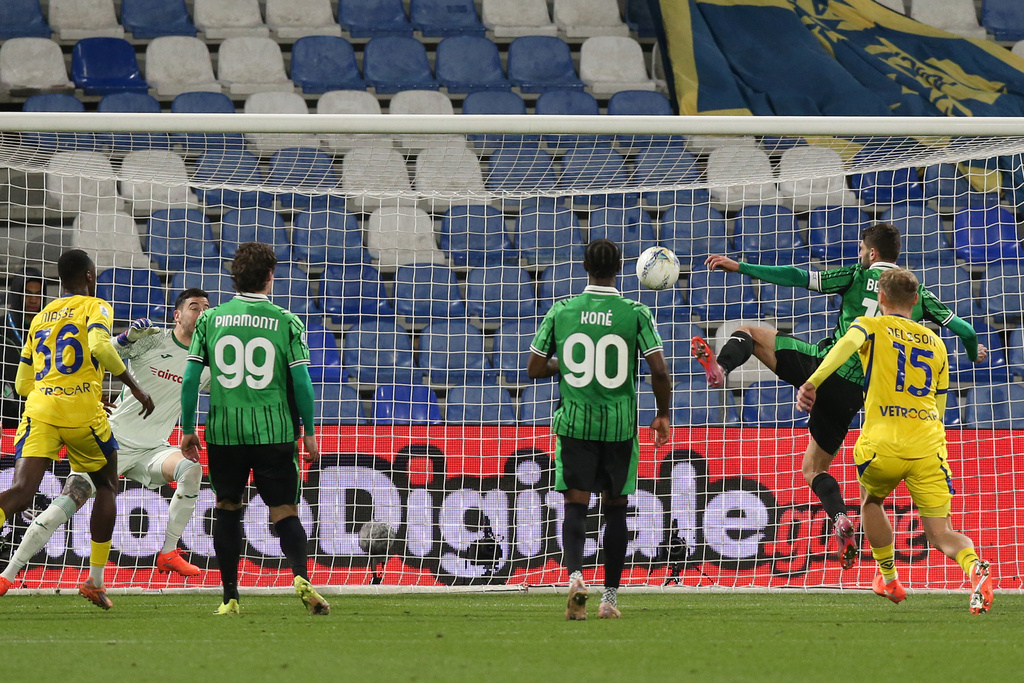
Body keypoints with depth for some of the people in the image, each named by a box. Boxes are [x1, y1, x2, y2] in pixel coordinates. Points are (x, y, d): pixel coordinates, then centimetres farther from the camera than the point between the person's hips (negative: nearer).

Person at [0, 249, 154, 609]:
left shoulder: (40, 318, 24)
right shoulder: (95, 307, 7)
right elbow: (100, 347, -16)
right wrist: (136, 388, -9)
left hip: (39, 410, 3)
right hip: (82, 413, -3)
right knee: (105, 487, 19)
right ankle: (96, 582, 20)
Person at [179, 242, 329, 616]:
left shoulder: (210, 320, 3)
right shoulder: (287, 323, -2)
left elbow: (190, 378, 1)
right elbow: (301, 381, -4)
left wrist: (188, 429, 10)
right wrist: (309, 432, 5)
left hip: (224, 430, 1)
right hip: (274, 430, -1)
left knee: (227, 509, 13)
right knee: (284, 511, 4)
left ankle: (230, 596, 10)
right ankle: (300, 575, -21)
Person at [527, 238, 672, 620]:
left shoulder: (561, 312, -1)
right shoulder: (635, 313, -5)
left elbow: (534, 370, 3)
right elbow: (659, 370, -10)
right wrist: (663, 415, 5)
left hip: (574, 421, 0)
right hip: (620, 425, 0)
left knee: (576, 504, -1)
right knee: (615, 508, 12)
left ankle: (575, 574, -27)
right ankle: (610, 597, 14)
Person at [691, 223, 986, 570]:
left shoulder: (859, 277, 2)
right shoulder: (915, 293, 12)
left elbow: (799, 278, -4)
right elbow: (961, 327, 16)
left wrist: (739, 267, -2)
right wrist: (974, 351, 39)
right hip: (855, 394, 4)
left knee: (748, 333, 12)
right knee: (813, 469, 21)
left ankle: (720, 367, -21)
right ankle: (841, 522, -4)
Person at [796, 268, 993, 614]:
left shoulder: (870, 327, 10)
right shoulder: (935, 343, 22)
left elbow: (847, 344, -15)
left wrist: (812, 382, -27)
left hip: (883, 443, -2)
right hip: (928, 444, 2)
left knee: (871, 501, 31)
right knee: (941, 535, 2)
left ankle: (889, 580, 34)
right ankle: (975, 566, -29)